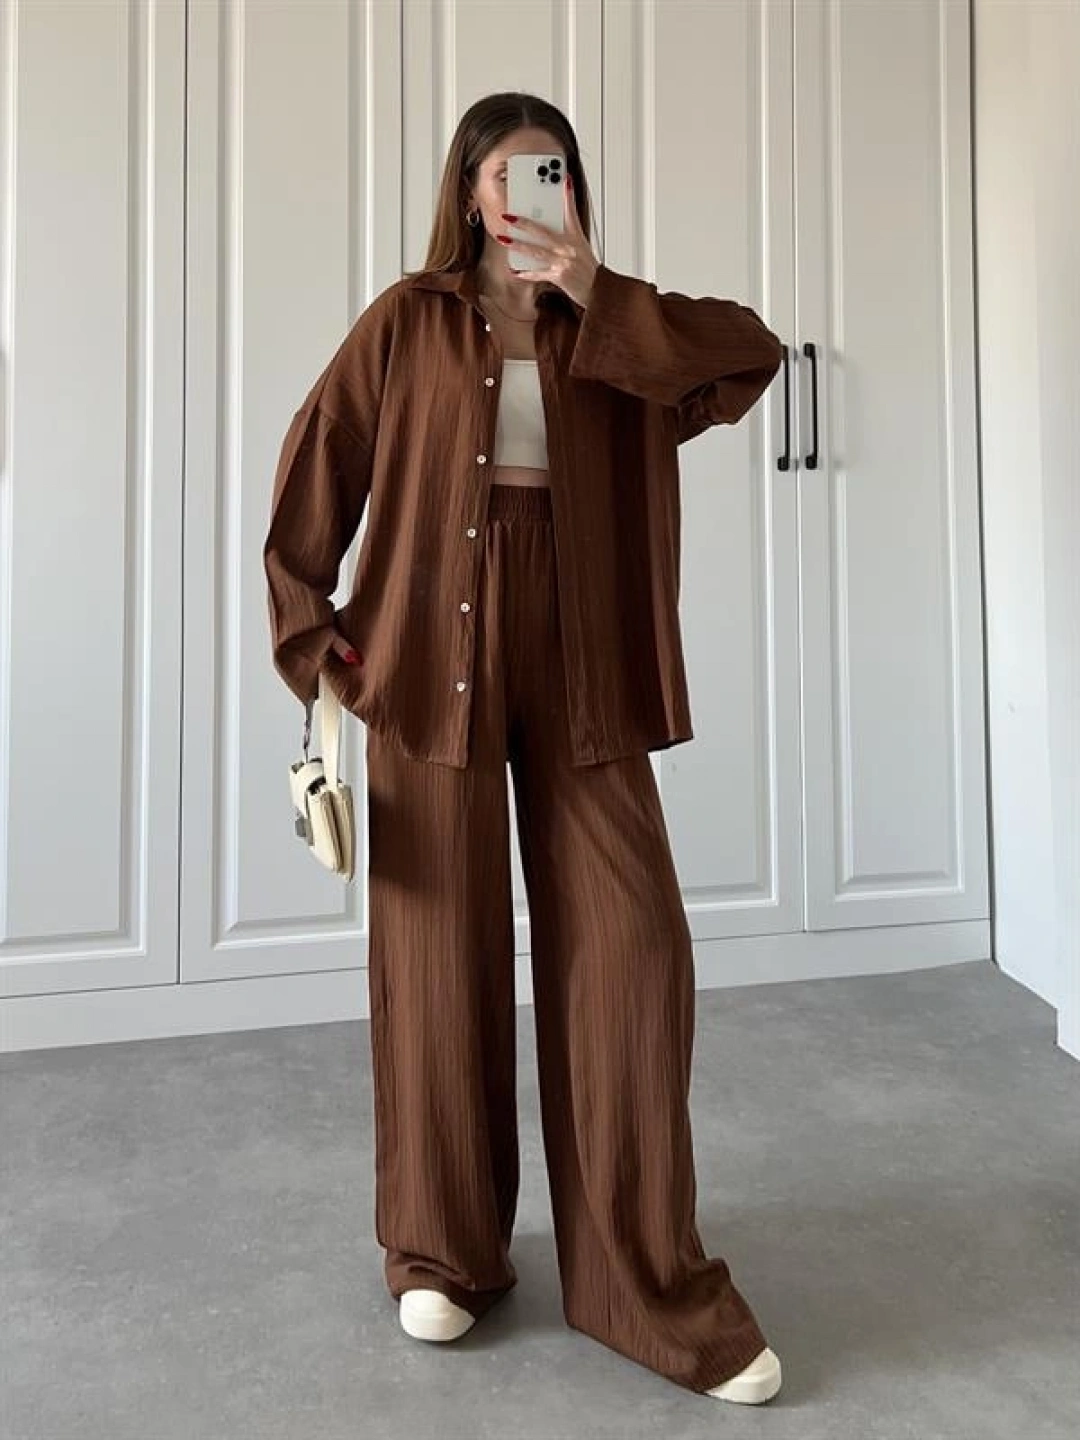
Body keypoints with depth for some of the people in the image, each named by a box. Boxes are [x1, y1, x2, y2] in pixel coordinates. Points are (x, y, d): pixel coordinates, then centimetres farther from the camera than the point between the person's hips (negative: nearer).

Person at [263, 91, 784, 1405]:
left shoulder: (614, 331, 14)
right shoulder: (407, 322, 8)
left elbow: (752, 353, -2)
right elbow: (311, 481, 6)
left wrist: (596, 294, -7)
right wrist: (316, 640, 1)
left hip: (577, 665, 2)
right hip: (433, 660, -1)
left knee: (630, 950, -4)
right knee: (440, 956, 4)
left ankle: (650, 1283, 11)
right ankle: (441, 1252, 25)